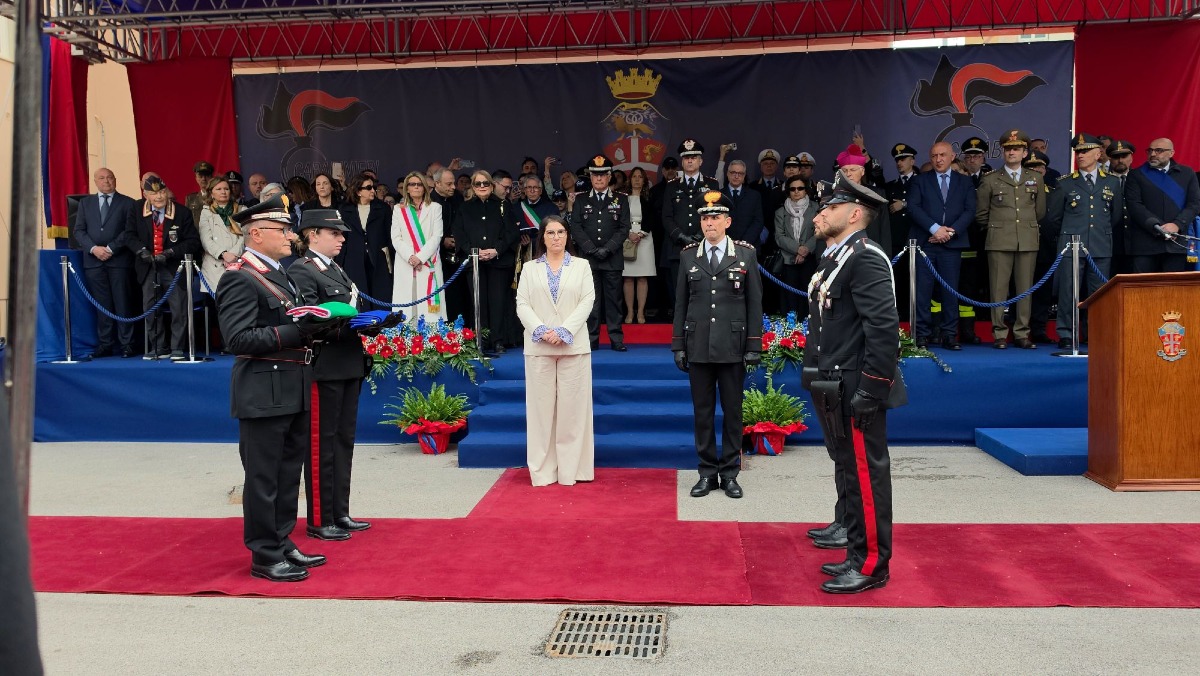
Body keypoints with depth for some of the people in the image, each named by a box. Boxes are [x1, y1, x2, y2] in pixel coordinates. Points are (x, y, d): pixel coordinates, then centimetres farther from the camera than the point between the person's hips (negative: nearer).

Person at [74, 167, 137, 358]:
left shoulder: (127, 203, 5)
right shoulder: (85, 202, 16)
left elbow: (130, 231, -3)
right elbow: (79, 231, 9)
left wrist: (111, 249, -11)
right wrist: (94, 248, -7)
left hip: (119, 260, -3)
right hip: (93, 260, 3)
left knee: (123, 303, -2)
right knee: (101, 304, 3)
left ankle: (126, 344, 2)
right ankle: (105, 344, 7)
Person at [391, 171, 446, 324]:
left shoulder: (435, 208, 10)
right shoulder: (398, 209, 14)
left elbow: (437, 236, 0)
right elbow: (396, 238, 5)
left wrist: (420, 257, -12)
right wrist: (410, 257, -12)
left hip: (428, 265, -1)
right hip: (405, 265, 1)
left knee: (429, 307, -7)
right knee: (406, 308, -3)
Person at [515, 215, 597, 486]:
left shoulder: (581, 266, 10)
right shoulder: (530, 269, 12)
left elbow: (587, 301, -1)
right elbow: (522, 304, 3)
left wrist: (563, 331, -13)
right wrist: (542, 330, -14)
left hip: (573, 345, -1)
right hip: (538, 346, 1)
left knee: (572, 405, 0)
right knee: (541, 405, 2)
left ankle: (571, 468, 6)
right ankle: (543, 470, 8)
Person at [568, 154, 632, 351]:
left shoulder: (620, 201, 10)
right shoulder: (581, 201, 11)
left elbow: (624, 229, 1)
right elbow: (575, 228, 2)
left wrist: (607, 249, -11)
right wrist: (592, 249, -9)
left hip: (612, 259, 0)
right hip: (588, 259, 0)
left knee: (613, 299, 1)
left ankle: (616, 339, 4)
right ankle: (591, 339, 4)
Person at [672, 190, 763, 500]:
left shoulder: (746, 254, 2)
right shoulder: (688, 255, 6)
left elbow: (755, 303, 2)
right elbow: (680, 303, 8)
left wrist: (754, 346, -3)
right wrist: (678, 345, 4)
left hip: (732, 346, -1)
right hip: (698, 347, 1)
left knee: (732, 411, 6)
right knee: (702, 411, 6)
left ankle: (729, 473, 17)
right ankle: (707, 472, 16)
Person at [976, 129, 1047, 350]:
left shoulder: (1036, 179, 13)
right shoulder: (990, 180, 6)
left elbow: (1040, 211, 19)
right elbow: (981, 214, 10)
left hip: (1028, 242, 2)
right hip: (999, 242, -2)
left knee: (1025, 288, 2)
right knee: (998, 289, -4)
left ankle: (1021, 334, 7)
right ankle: (999, 335, 1)